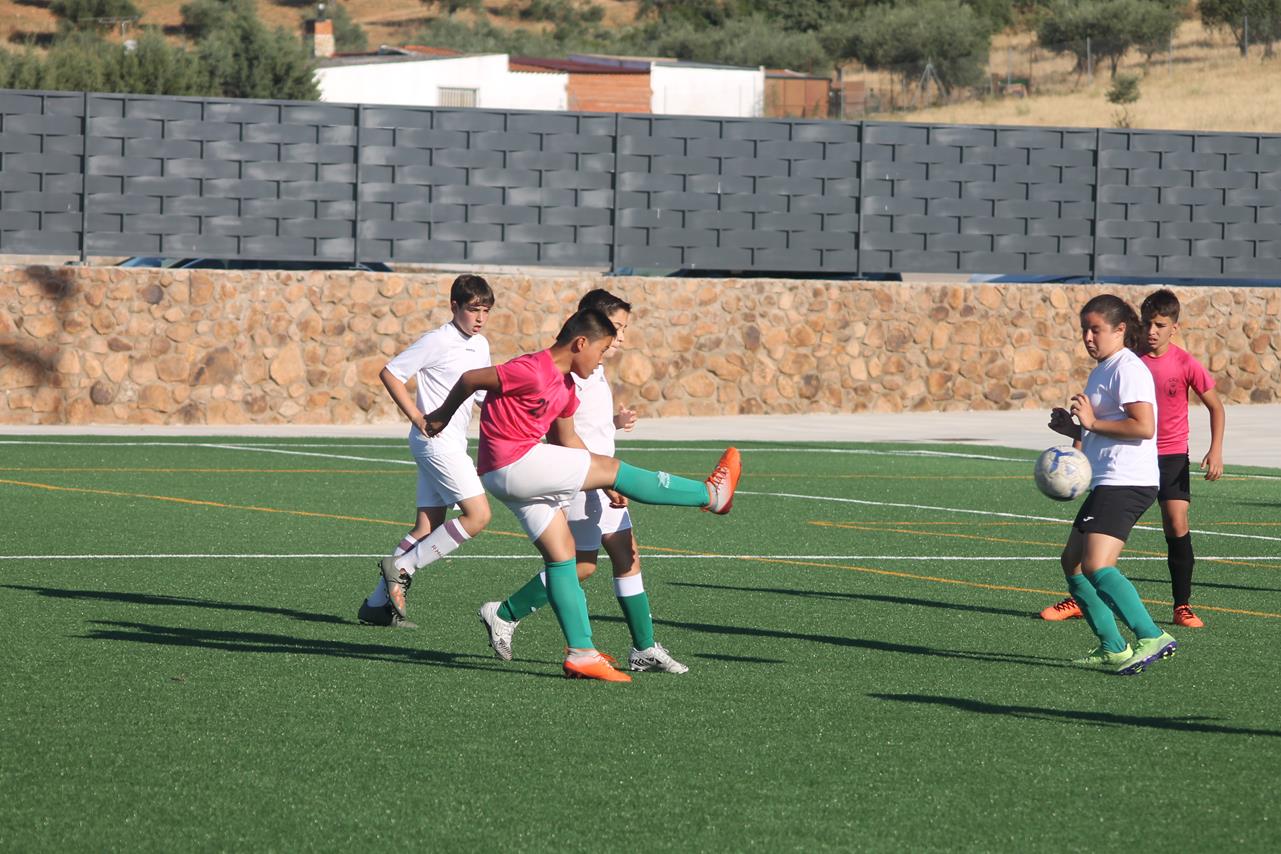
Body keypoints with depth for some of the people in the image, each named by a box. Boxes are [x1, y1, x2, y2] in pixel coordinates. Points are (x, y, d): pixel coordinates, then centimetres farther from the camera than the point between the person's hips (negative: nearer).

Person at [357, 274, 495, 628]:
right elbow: (389, 373, -8)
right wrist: (417, 417, -13)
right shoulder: (437, 342, -10)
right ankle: (402, 566, -9)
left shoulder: (481, 346, 14)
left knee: (428, 527, 5)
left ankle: (379, 603, 6)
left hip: (453, 445, 8)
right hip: (435, 438, -8)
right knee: (478, 514, -15)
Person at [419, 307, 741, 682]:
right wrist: (443, 416, 4)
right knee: (611, 467, -4)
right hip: (514, 463, -10)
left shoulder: (565, 384, 14)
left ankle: (581, 652, 4)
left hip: (524, 474, 10)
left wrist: (603, 482, 15)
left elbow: (566, 439, 23)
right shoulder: (533, 371, -18)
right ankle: (711, 494, 8)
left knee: (561, 552, 5)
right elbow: (470, 379, -13)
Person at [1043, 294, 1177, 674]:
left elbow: (1143, 427, -22)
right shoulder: (1101, 371, 20)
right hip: (1106, 483, 11)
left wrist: (1093, 422, -18)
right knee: (1072, 561, 16)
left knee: (1097, 566, -23)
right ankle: (1112, 649, 19)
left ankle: (1152, 638, -27)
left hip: (1127, 482, -11)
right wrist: (1072, 429, 12)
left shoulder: (1128, 369, -12)